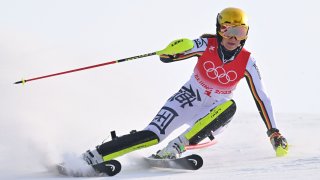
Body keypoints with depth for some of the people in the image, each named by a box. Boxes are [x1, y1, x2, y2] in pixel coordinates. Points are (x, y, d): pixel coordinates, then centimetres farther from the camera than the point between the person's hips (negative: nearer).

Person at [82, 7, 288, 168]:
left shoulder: (247, 62, -12)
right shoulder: (207, 45, -14)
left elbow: (262, 98, -7)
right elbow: (166, 57, -17)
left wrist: (275, 134, -10)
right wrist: (172, 50, -42)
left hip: (213, 114, 1)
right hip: (189, 98, -1)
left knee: (230, 106, -34)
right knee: (153, 135, -24)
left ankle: (175, 148, -33)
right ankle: (91, 157, -24)